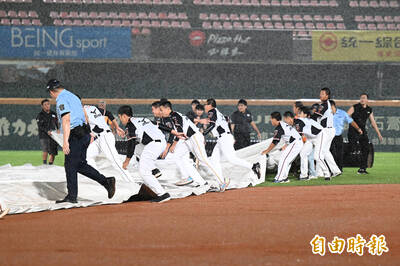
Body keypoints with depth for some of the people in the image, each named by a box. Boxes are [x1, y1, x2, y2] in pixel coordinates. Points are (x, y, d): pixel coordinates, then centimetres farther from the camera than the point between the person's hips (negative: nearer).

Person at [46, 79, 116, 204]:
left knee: (70, 165, -2)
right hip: (85, 134, 9)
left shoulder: (62, 99, -9)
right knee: (80, 165, 14)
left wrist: (65, 141, -24)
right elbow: (84, 115, 23)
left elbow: (66, 120, -19)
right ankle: (106, 181, 6)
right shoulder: (73, 96, 21)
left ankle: (72, 196, 2)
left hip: (75, 136, -9)